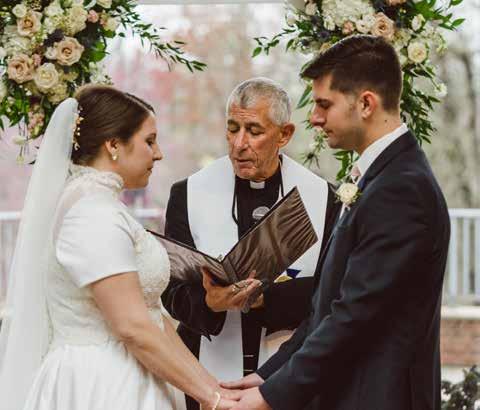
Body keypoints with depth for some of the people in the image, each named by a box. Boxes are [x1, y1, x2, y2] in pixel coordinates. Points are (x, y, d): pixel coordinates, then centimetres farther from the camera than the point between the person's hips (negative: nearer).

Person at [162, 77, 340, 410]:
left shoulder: (321, 198, -1)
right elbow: (173, 292, -4)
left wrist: (264, 298, -22)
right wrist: (208, 302, -24)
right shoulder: (189, 194, 0)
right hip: (210, 376, 0)